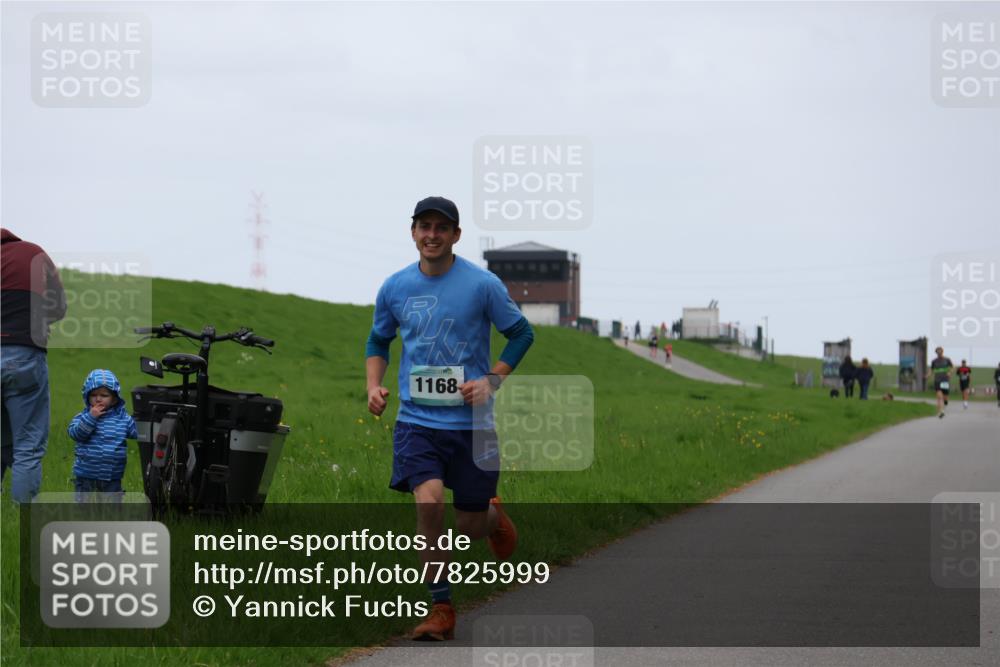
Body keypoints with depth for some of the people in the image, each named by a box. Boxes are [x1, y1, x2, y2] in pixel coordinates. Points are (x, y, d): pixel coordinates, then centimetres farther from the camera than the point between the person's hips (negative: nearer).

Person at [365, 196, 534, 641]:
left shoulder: (482, 284, -7)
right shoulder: (395, 287, 2)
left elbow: (521, 334, 5)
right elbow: (378, 341, 18)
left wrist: (491, 381, -7)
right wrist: (374, 387, 2)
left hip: (470, 421, -1)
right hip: (416, 419, 1)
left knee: (470, 527, 5)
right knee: (428, 502, -21)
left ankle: (494, 517, 46)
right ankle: (440, 609, -8)